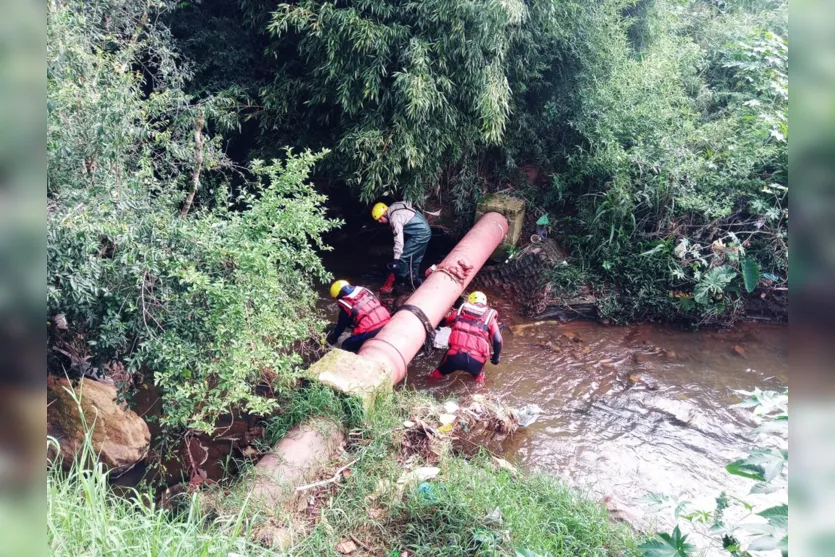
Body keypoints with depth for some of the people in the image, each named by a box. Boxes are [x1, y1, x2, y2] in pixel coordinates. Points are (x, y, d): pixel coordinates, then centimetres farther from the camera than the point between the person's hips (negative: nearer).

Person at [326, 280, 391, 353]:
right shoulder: (364, 291, 15)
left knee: (346, 347, 10)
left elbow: (341, 326, 13)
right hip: (386, 323, 7)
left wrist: (332, 339, 31)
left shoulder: (346, 305, 0)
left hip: (371, 332, -7)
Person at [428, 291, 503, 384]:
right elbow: (498, 341, 5)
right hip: (476, 361, -1)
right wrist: (496, 357, 21)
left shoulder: (461, 311, 17)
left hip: (455, 356, 1)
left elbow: (442, 322, 30)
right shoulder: (489, 316, 14)